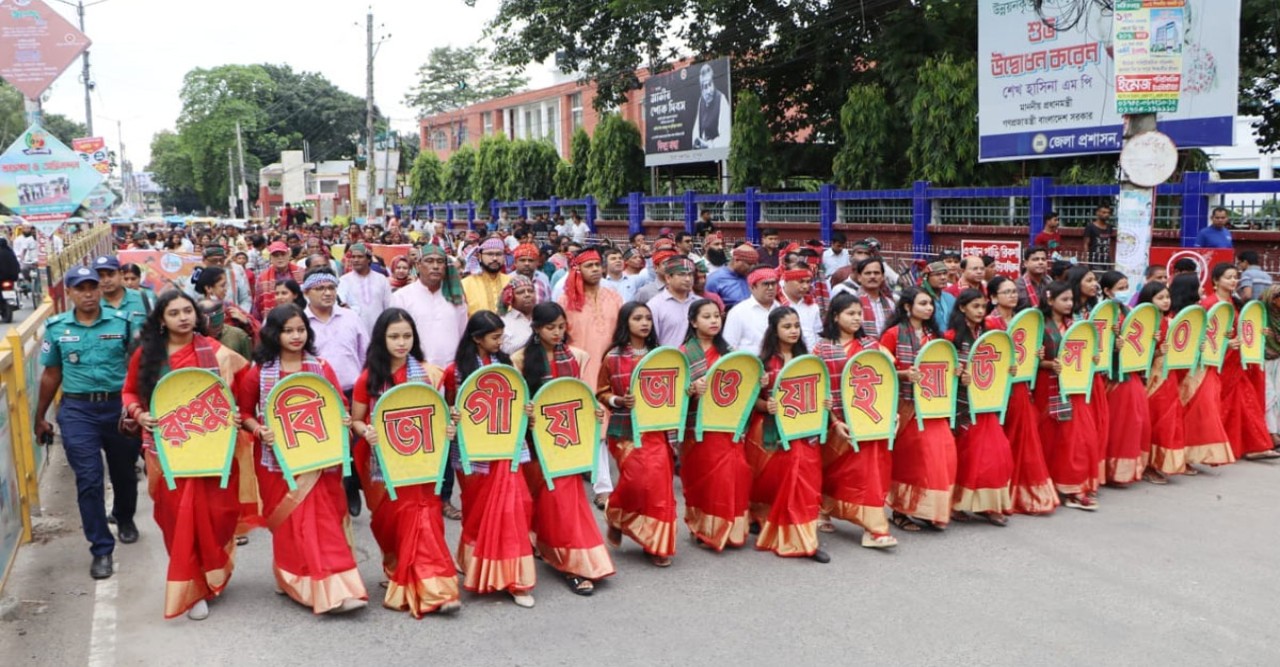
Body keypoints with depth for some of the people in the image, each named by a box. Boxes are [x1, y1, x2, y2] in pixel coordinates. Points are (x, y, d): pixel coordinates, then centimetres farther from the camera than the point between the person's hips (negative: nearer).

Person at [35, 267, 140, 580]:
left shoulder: (123, 322, -3)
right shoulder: (56, 328, 1)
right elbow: (51, 374, 10)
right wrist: (40, 417, 13)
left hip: (119, 406, 0)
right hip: (77, 410, 0)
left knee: (124, 472, 16)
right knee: (88, 479, -4)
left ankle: (124, 518, 46)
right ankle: (101, 550, 4)